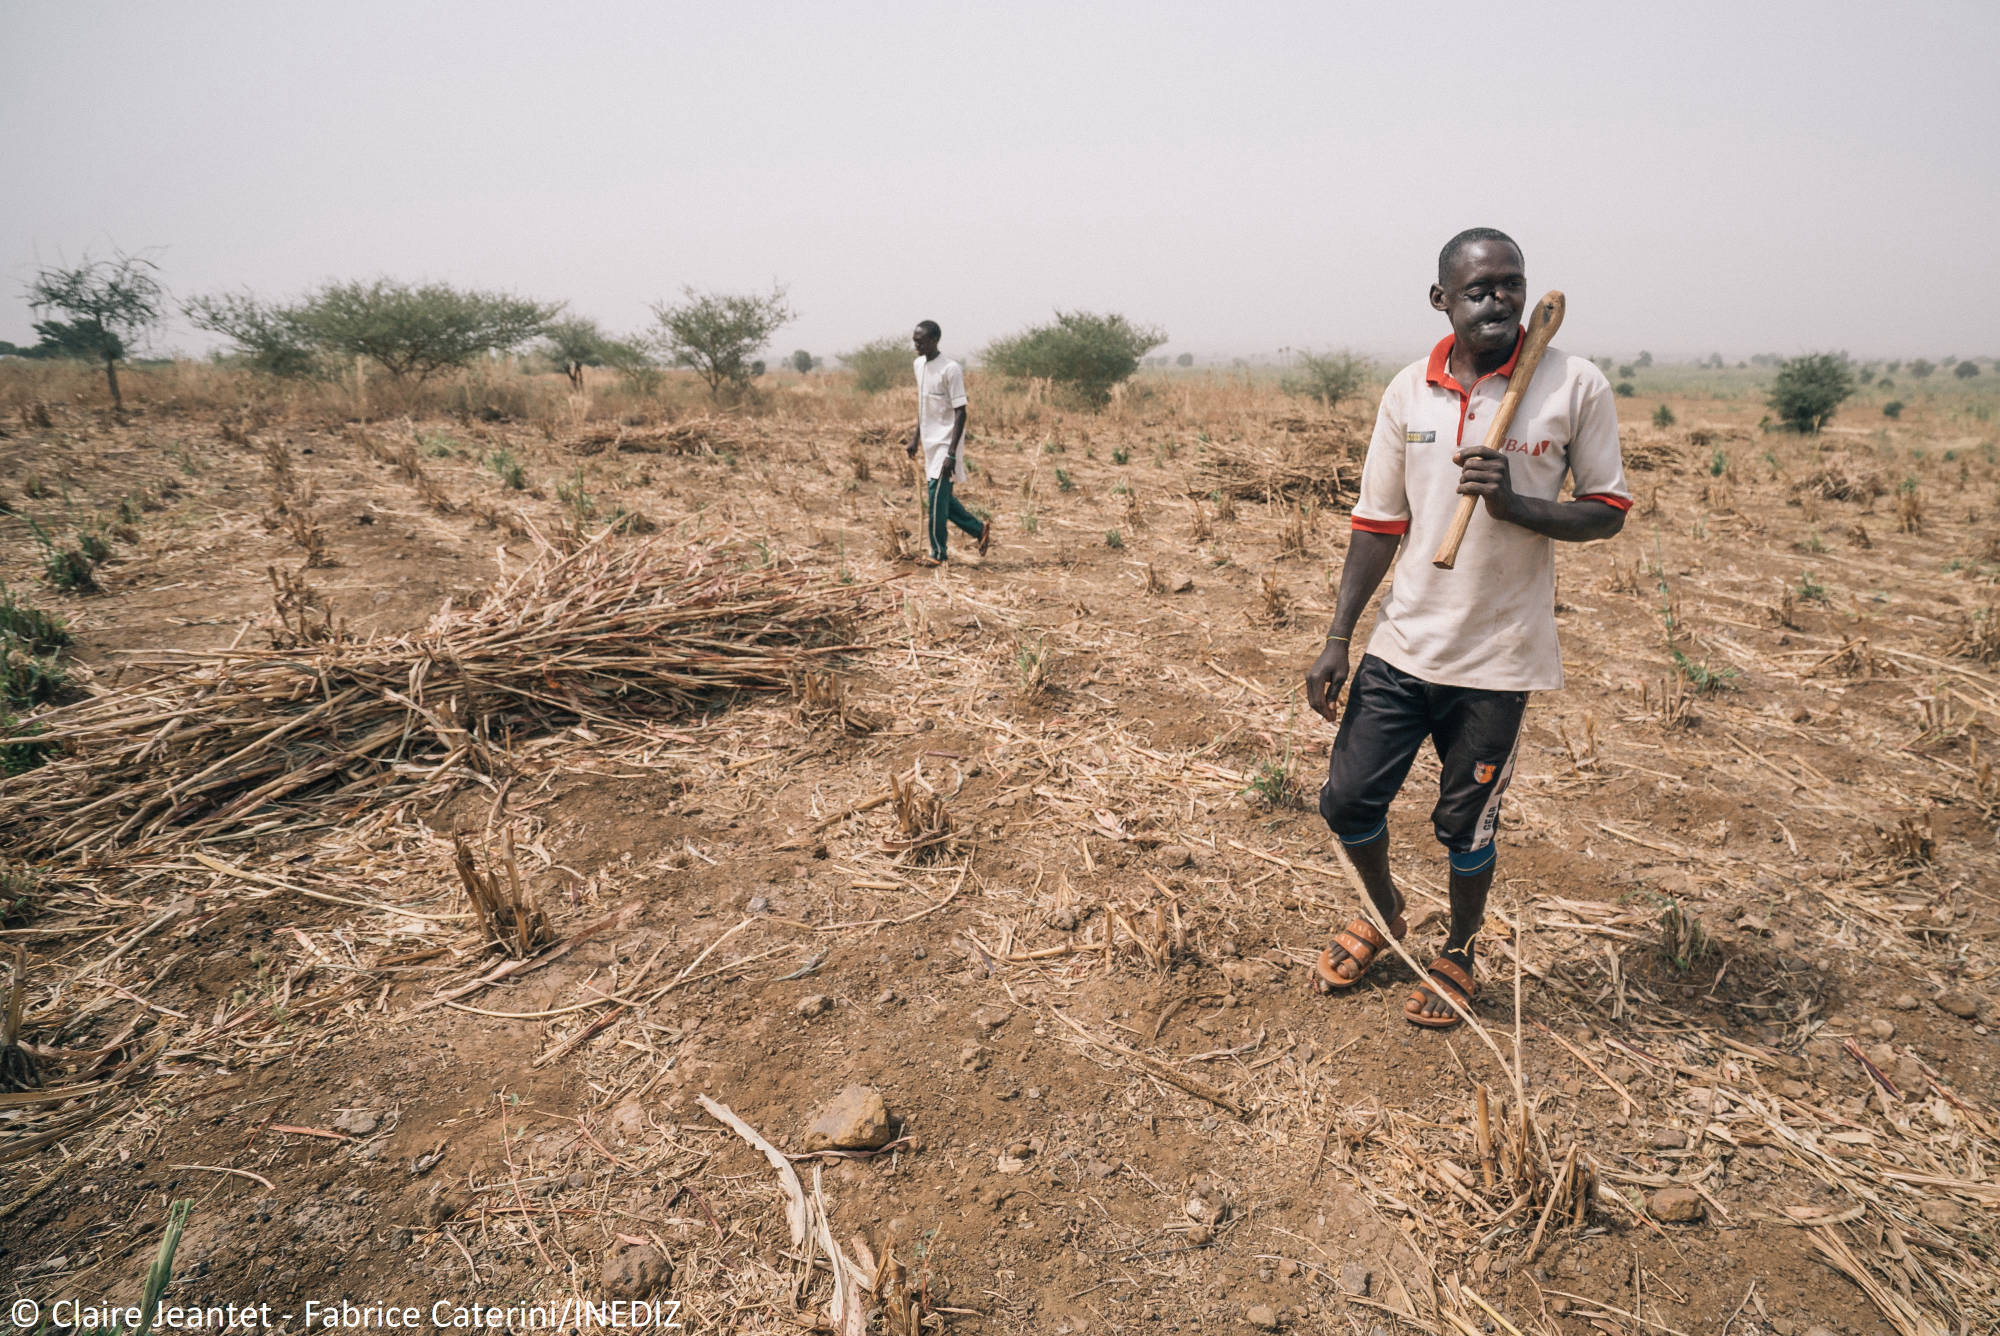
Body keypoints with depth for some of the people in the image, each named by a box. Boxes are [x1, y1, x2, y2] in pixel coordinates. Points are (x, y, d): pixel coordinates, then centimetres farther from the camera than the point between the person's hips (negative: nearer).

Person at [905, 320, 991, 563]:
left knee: (937, 496, -10)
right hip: (930, 442, 8)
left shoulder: (951, 369, -16)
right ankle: (979, 529, 25)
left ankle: (938, 554, -1)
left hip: (945, 441, -8)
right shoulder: (919, 365, 9)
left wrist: (952, 454, -23)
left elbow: (960, 413, -18)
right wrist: (916, 437, 20)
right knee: (940, 497, 11)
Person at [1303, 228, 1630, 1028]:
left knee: (1464, 824, 9)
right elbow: (1379, 523, 6)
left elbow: (1607, 512, -2)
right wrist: (1338, 640, 2)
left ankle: (1459, 954, 37)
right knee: (1348, 799, 7)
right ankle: (1383, 915, 38)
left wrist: (1514, 502, -22)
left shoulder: (1576, 387, -6)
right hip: (1402, 642, 3)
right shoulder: (1408, 391, 2)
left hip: (1496, 658, -3)